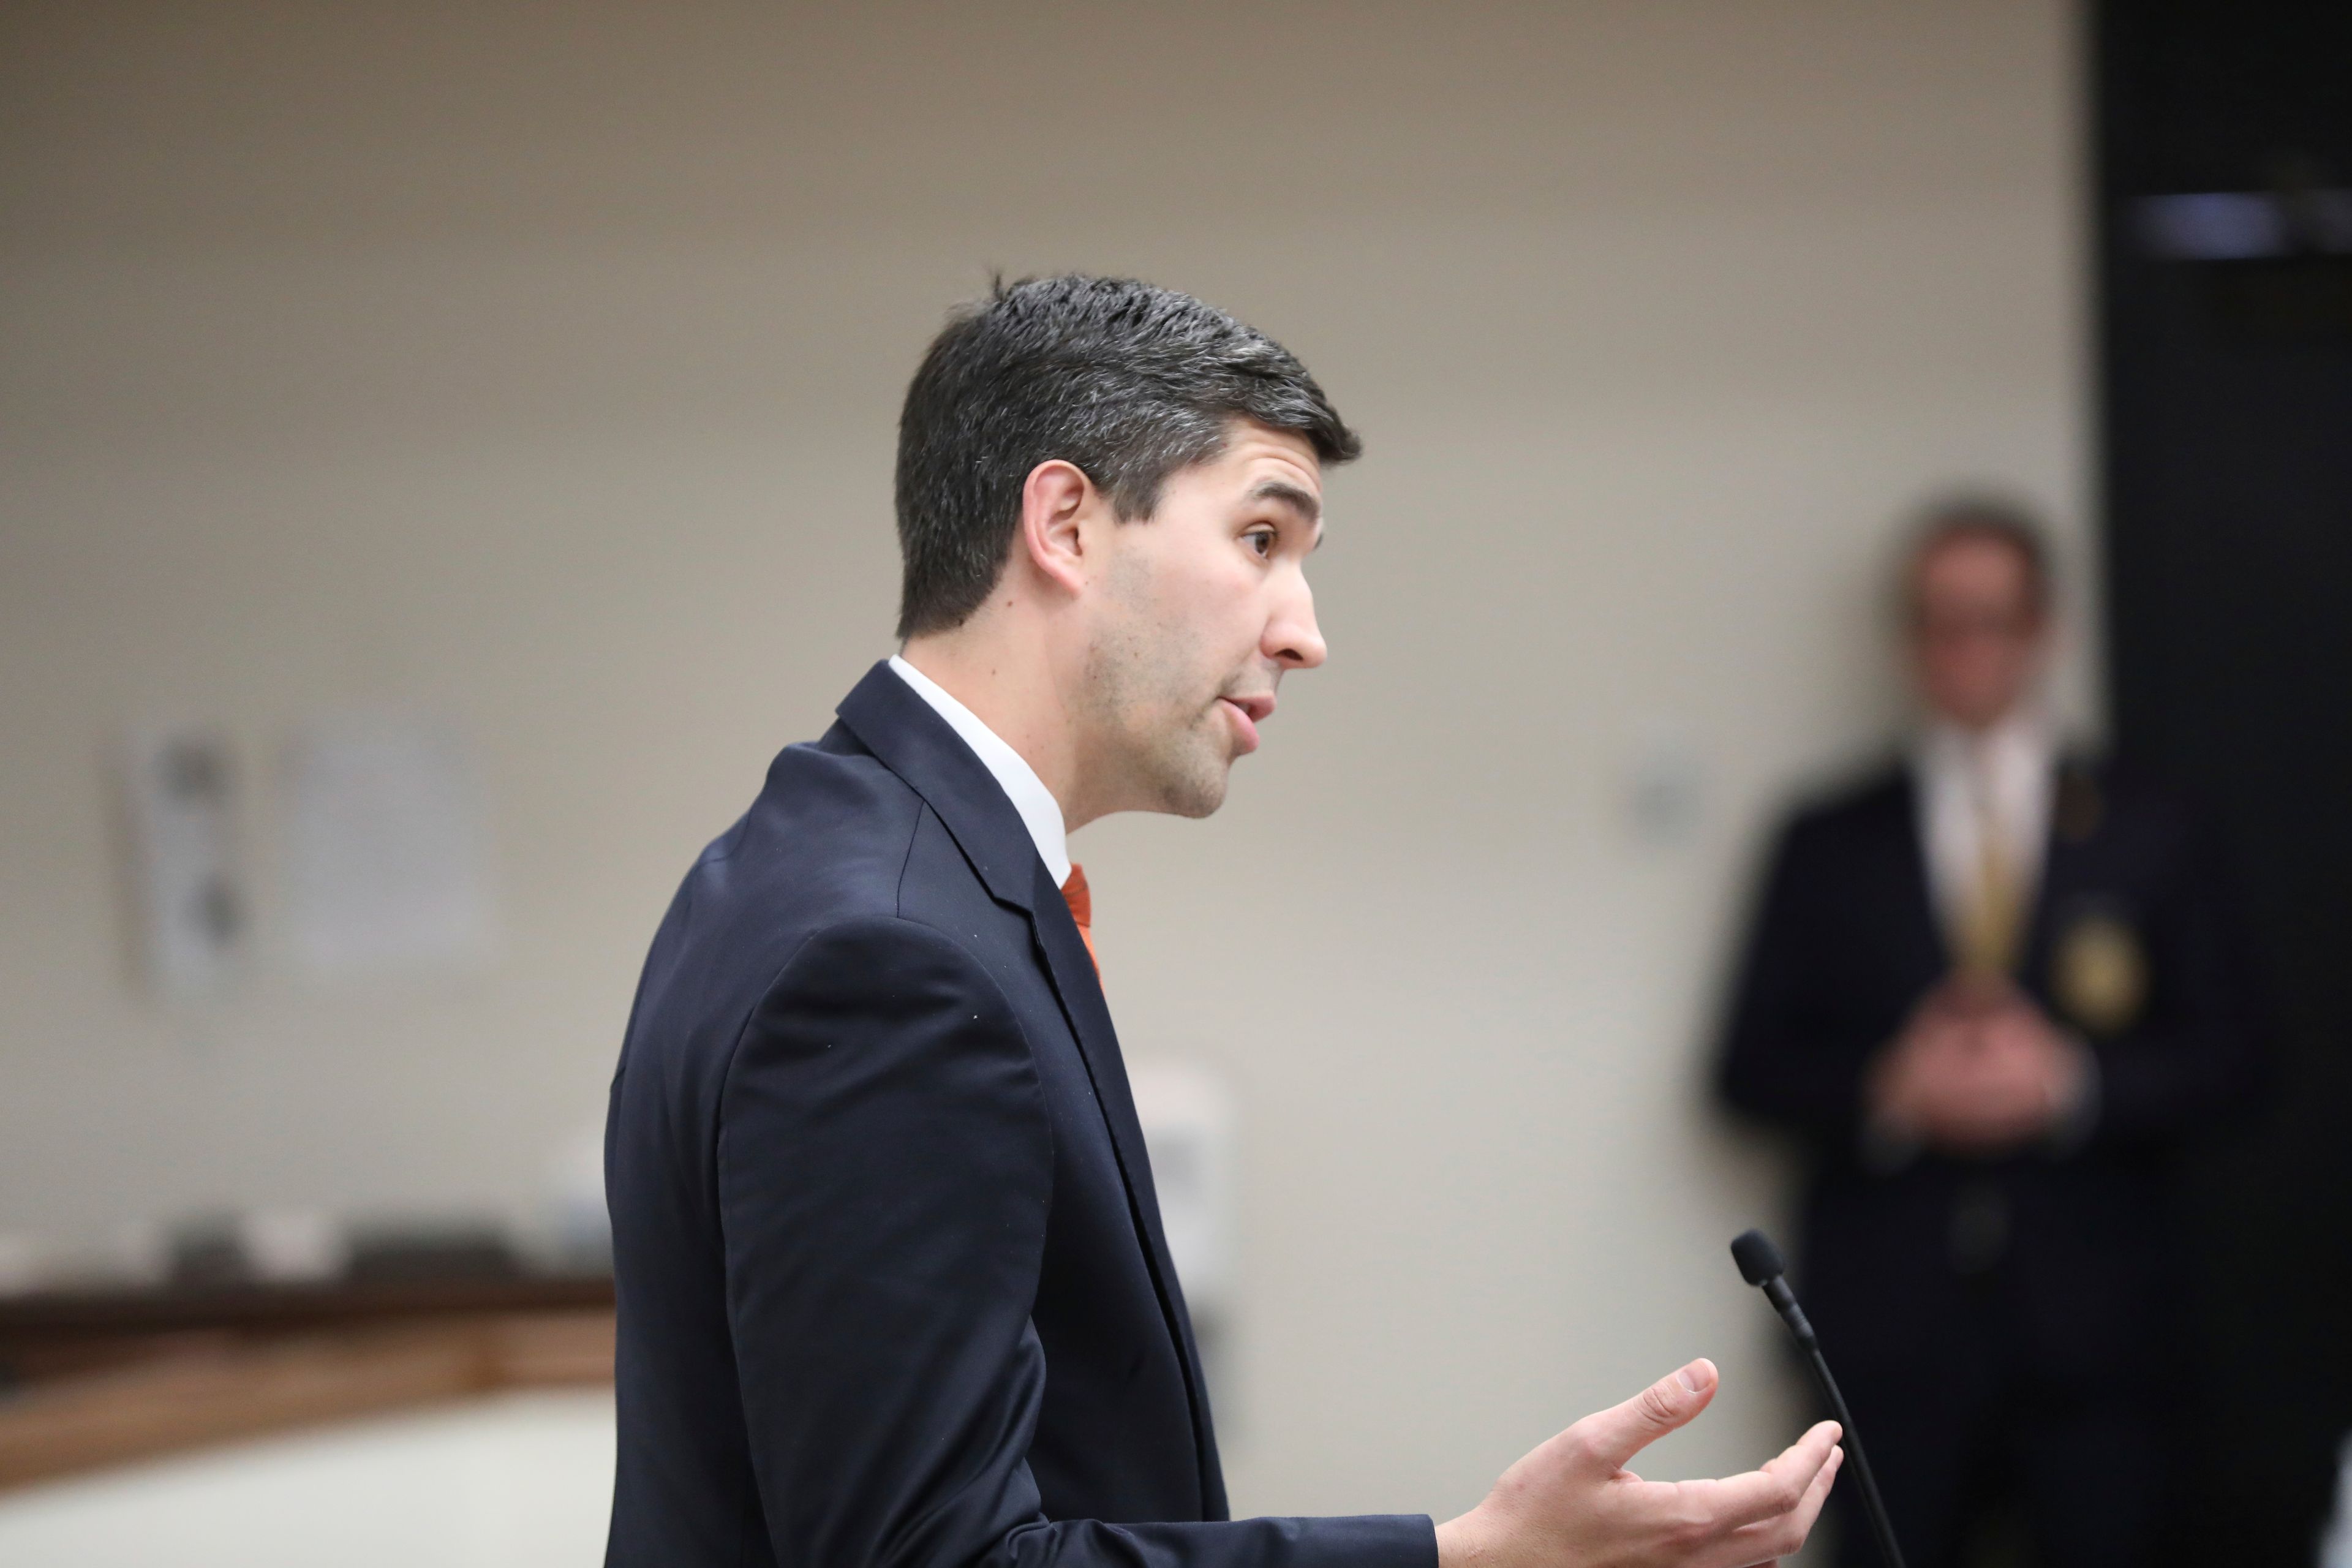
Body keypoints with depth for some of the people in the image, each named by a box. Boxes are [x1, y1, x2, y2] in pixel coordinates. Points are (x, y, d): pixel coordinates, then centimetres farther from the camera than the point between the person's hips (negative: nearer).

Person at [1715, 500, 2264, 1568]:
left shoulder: (2144, 835, 11)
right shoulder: (1830, 847, 11)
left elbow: (2217, 1056, 6)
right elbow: (1753, 1065, 7)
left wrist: (2072, 1082, -11)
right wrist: (1887, 1090, -11)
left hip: (2089, 1322, 0)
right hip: (1891, 1330, 0)